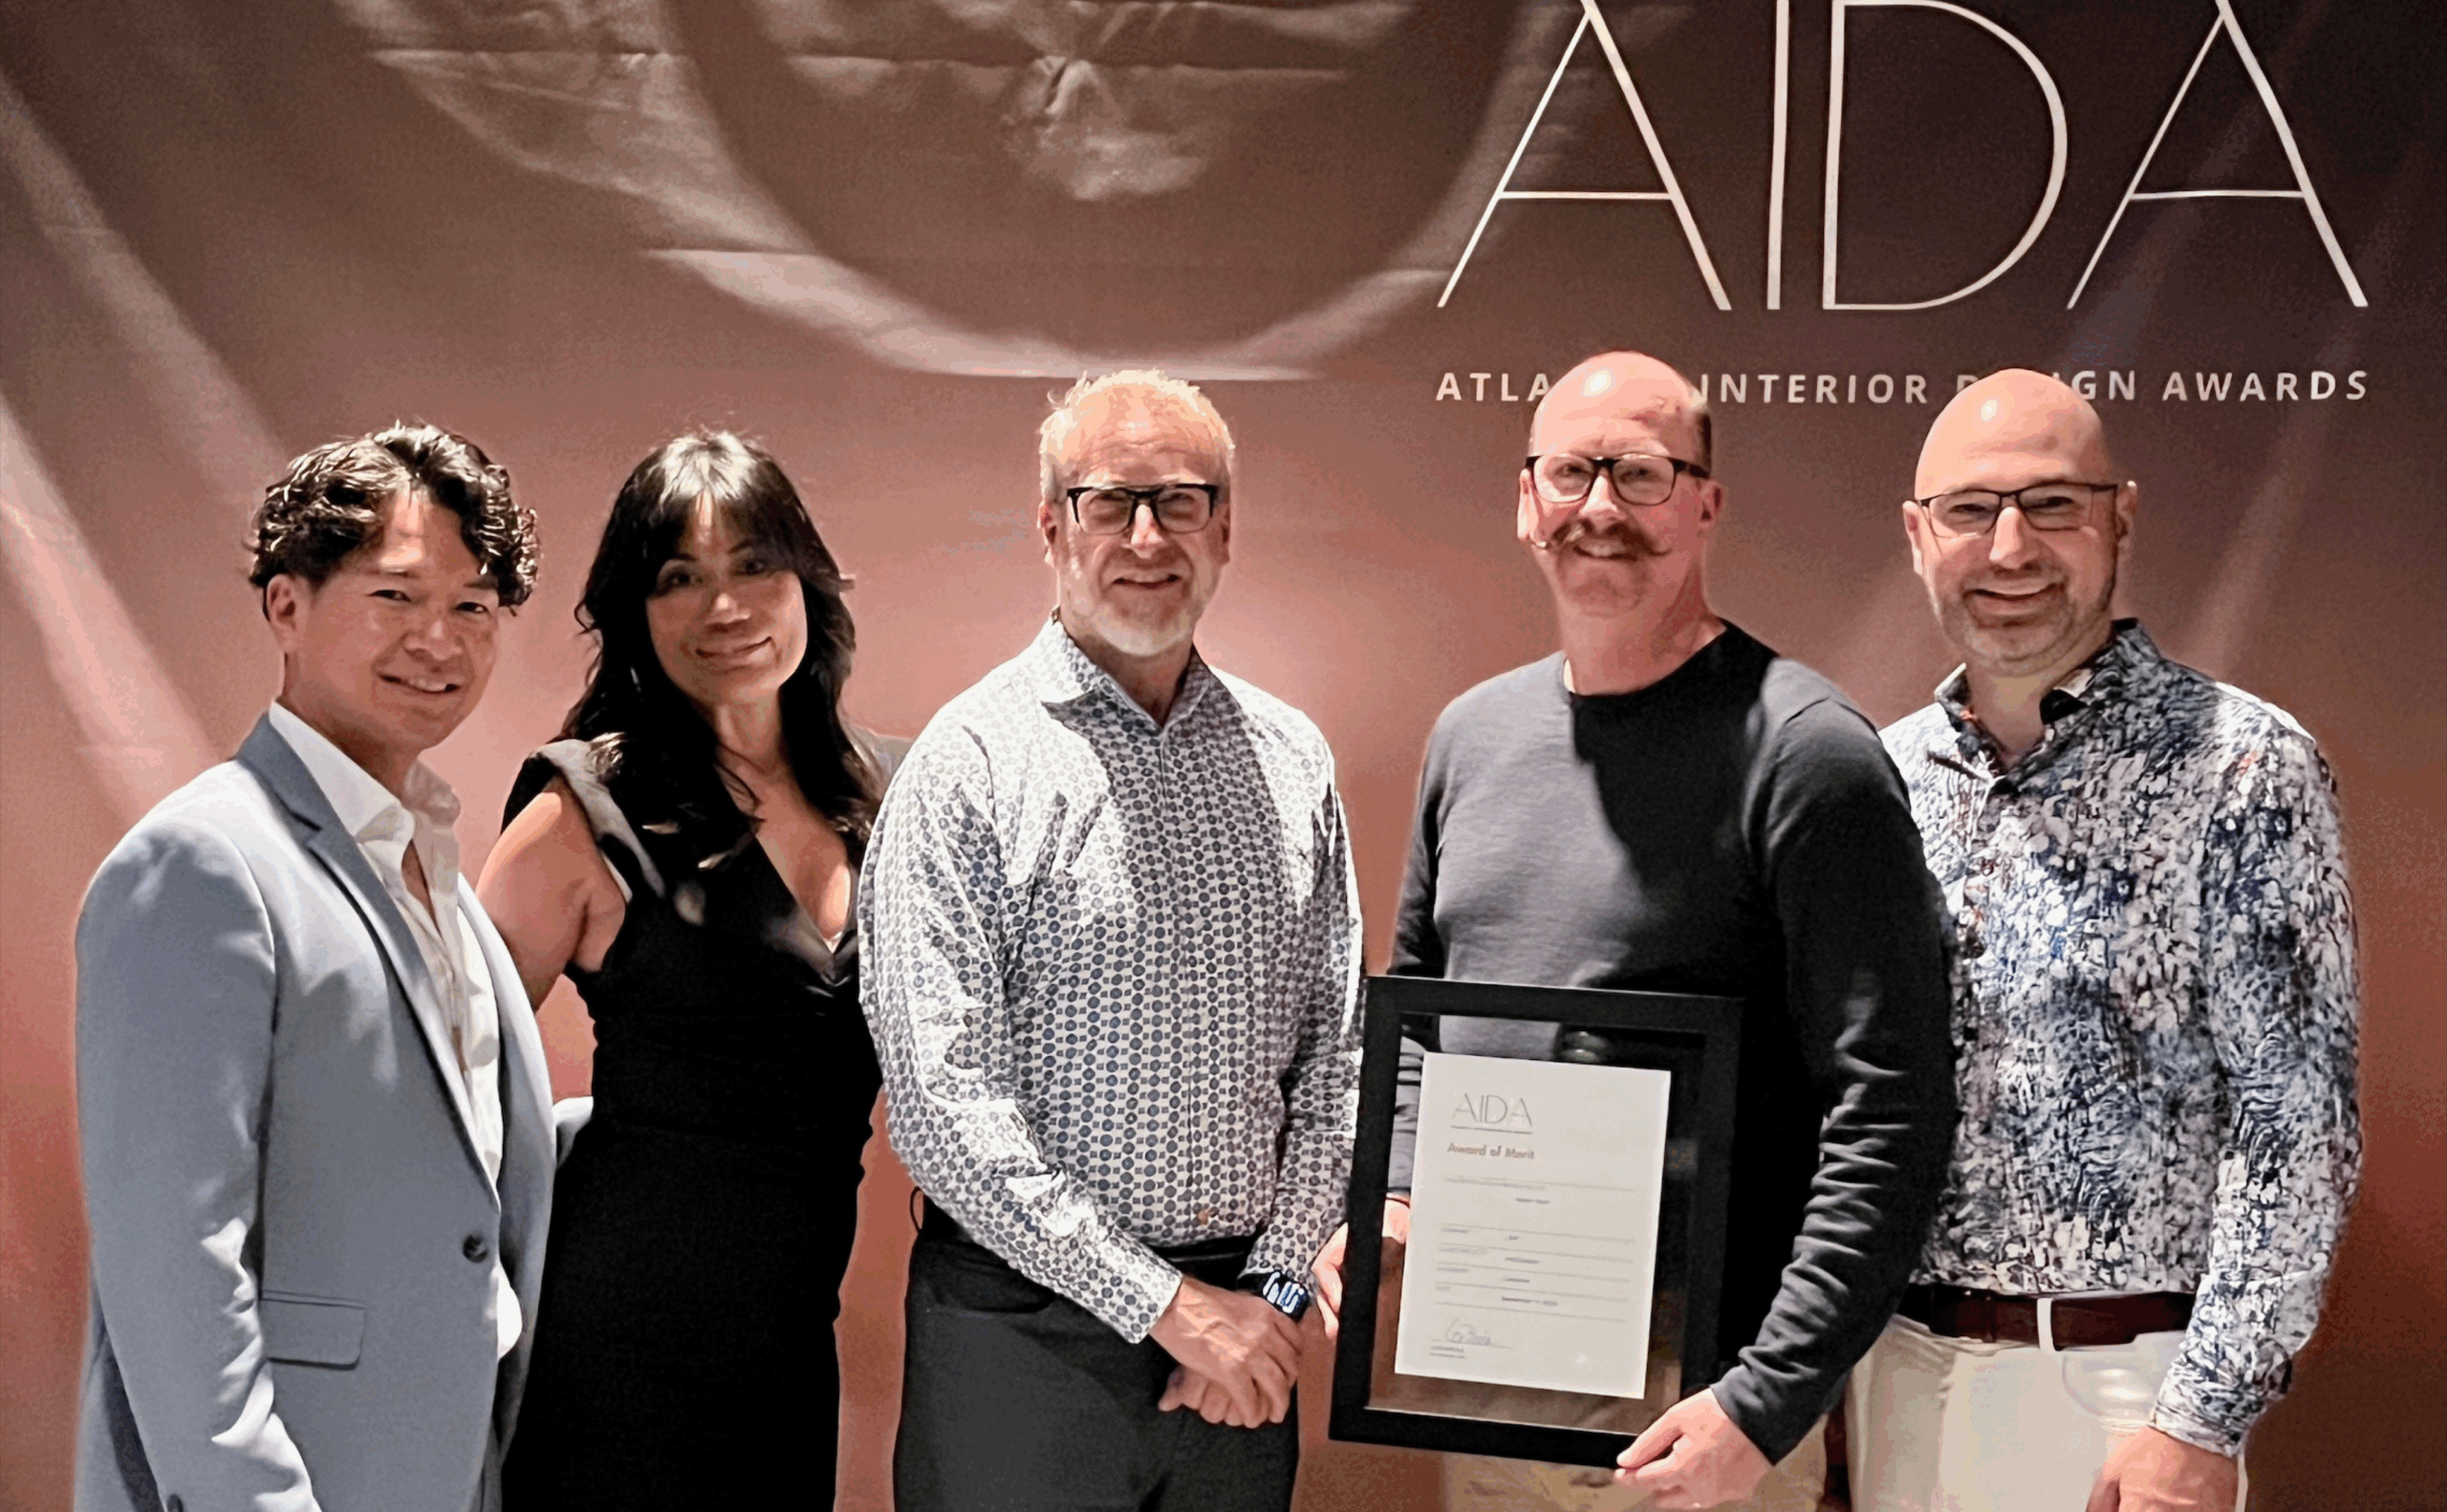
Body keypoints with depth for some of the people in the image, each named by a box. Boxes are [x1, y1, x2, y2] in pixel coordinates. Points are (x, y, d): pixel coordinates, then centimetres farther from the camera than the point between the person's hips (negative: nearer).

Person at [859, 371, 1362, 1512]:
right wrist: (1165, 1302, -14)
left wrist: (1276, 1286, -3)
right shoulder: (968, 763, -8)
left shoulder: (1291, 758, 7)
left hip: (1243, 1323, 4)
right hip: (1026, 1324, -4)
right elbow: (945, 1102, -13)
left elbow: (1334, 1053, 9)